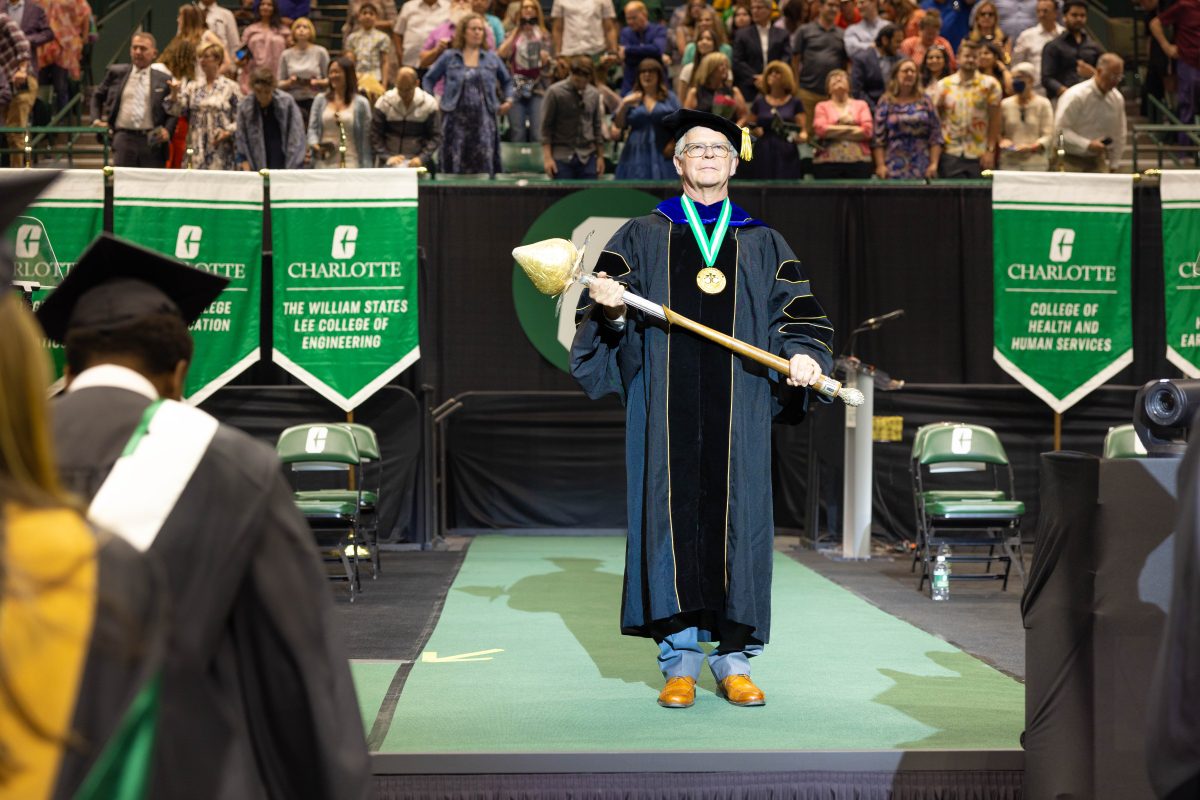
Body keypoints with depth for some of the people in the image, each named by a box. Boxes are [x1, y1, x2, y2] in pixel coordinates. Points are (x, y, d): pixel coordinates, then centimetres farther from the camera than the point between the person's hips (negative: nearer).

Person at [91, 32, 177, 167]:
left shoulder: (163, 79, 5)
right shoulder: (116, 73, 12)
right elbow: (97, 96, 25)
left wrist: (168, 130, -5)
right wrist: (96, 119, 13)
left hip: (152, 141, -1)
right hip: (123, 139, 1)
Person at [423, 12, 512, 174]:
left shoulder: (492, 58, 12)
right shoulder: (449, 57, 8)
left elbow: (506, 81, 23)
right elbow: (429, 79, 13)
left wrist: (508, 99, 9)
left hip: (484, 118, 1)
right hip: (456, 117, -1)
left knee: (484, 162, -3)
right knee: (455, 163, -2)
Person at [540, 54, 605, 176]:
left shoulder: (594, 94, 5)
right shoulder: (555, 92, -6)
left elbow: (597, 126, 12)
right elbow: (546, 127, -5)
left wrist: (600, 156, 11)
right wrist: (547, 157, -11)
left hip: (587, 157, 3)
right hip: (562, 157, -3)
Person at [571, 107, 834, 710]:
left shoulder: (762, 244, 15)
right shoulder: (643, 237, 12)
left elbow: (801, 314, 8)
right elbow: (606, 318, 5)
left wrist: (804, 354, -12)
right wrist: (611, 307, -17)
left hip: (738, 409, 1)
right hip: (667, 407, -1)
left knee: (738, 519, 0)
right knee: (671, 517, -3)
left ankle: (734, 662, 8)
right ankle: (680, 660, 5)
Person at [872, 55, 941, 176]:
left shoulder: (925, 101, 10)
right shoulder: (886, 102, 5)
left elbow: (935, 135, 6)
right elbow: (878, 137, 1)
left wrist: (934, 164, -2)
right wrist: (880, 165, -8)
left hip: (922, 168, 2)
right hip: (894, 168, -2)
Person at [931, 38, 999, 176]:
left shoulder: (990, 85, 2)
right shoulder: (944, 85, 7)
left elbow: (994, 120, 1)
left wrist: (991, 150, -5)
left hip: (979, 156, -1)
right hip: (950, 155, 1)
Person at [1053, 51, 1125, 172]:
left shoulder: (1117, 99, 3)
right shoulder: (1075, 96, -15)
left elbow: (1119, 135, 12)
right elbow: (1060, 129, -20)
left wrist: (1113, 165, 9)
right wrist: (1088, 145, -24)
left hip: (1098, 161, 5)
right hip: (1073, 161, -5)